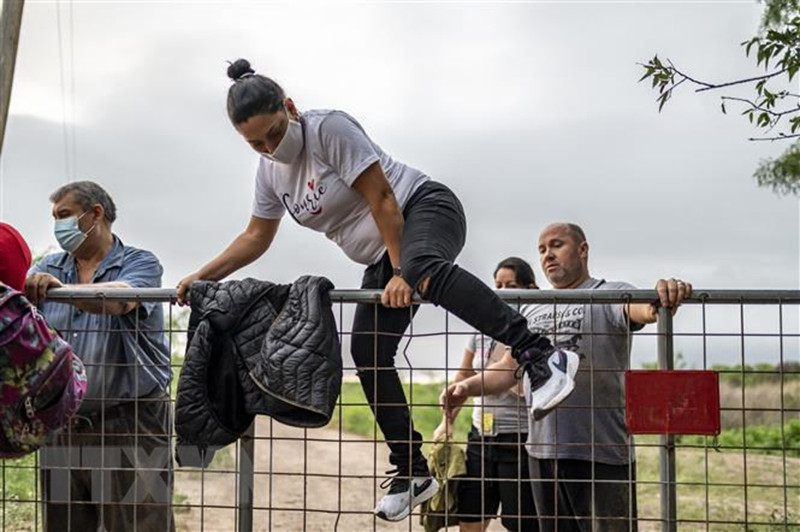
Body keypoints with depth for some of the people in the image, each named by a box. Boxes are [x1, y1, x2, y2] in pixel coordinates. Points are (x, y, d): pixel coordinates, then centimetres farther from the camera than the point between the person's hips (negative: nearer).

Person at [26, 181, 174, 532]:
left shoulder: (140, 264, 0)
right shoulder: (49, 268, 16)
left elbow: (122, 299, -21)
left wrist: (60, 288, -36)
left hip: (131, 425, -4)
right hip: (62, 427, 4)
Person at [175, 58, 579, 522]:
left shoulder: (329, 128, -17)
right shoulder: (269, 171, 7)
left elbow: (382, 199, -20)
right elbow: (255, 238, 18)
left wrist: (403, 272, -24)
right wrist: (202, 277, 10)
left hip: (425, 209, -8)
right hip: (382, 257, 8)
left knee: (423, 267, -43)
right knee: (367, 351, -3)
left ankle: (538, 354, -44)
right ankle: (412, 471, 4)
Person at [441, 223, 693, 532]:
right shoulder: (532, 312, 17)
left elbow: (639, 308, -23)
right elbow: (509, 368, 17)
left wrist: (662, 300, -47)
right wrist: (469, 386, -1)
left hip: (602, 452, -6)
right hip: (541, 452, 6)